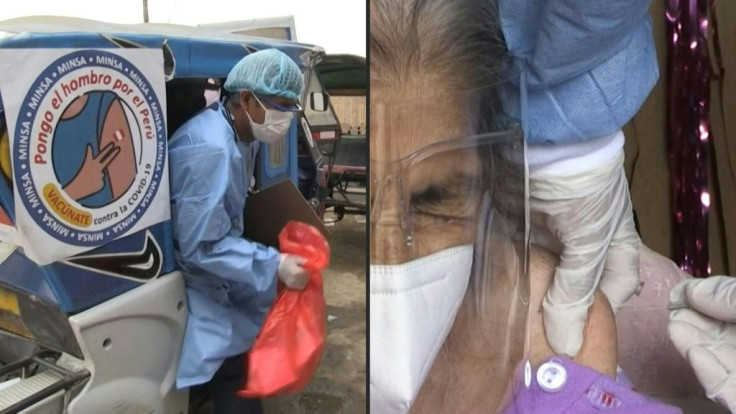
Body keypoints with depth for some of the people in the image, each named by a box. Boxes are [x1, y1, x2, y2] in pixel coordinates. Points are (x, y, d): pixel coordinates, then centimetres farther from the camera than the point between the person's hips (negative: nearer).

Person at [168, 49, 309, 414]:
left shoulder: (241, 133, -1)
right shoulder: (210, 150, -31)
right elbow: (201, 245, -30)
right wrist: (274, 265, -32)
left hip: (219, 263, 10)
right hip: (194, 275, -10)